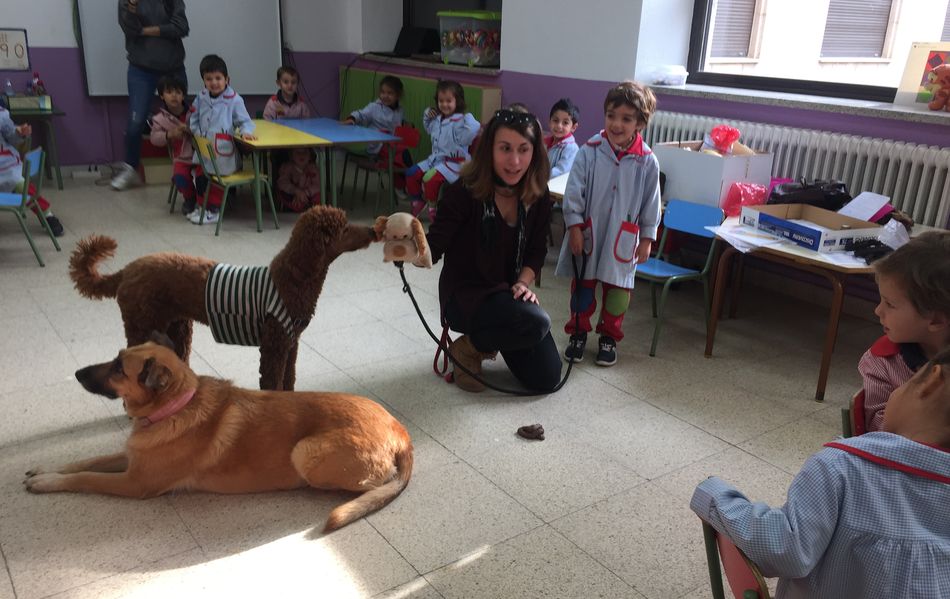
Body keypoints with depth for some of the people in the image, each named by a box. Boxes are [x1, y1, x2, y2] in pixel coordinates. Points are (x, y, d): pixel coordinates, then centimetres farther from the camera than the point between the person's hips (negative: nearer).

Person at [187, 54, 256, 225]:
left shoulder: (234, 100, -10)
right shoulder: (201, 98, 6)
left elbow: (245, 121, -6)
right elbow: (193, 120, 13)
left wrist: (245, 131, -25)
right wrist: (198, 134, -1)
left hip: (223, 151, -6)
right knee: (201, 177, 12)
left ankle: (213, 210, 13)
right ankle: (202, 206, 29)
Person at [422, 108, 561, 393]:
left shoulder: (537, 196, -5)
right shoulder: (465, 192, -21)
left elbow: (537, 251, 6)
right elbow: (432, 250, -25)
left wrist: (523, 282, -12)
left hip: (507, 294, 6)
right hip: (465, 294, -6)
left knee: (546, 379, 1)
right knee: (537, 323, -32)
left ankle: (492, 340, 26)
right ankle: (465, 350, -4)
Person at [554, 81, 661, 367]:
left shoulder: (647, 161, -8)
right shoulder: (589, 152, -11)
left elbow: (651, 203, -1)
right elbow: (573, 192, -8)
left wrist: (647, 239, 1)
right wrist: (574, 227, -10)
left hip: (623, 238, 0)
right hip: (588, 233, 0)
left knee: (617, 287, 12)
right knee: (582, 284, 12)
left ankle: (609, 337, 29)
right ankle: (578, 333, 29)